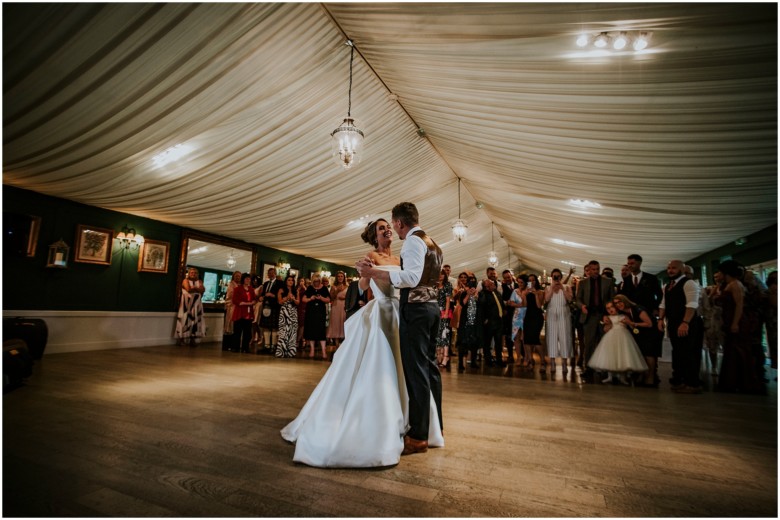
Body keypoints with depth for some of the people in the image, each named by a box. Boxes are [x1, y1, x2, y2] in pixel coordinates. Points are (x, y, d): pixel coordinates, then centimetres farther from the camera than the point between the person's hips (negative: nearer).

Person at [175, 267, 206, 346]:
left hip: (196, 303, 4)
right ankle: (181, 338, 0)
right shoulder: (186, 280, 2)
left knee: (195, 320, 1)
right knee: (185, 319, -5)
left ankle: (192, 339, 4)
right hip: (187, 302, -4)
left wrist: (194, 288, -11)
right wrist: (198, 289, -4)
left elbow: (203, 290, -3)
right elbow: (188, 289, -16)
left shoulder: (199, 281, 14)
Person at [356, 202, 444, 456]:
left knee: (415, 369, -6)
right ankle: (434, 426, 27)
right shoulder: (430, 242, 19)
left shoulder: (413, 240, -11)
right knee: (428, 366, 15)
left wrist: (375, 273, -26)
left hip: (416, 308, -10)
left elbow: (411, 277, -24)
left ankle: (418, 436, 1)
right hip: (431, 305, 10)